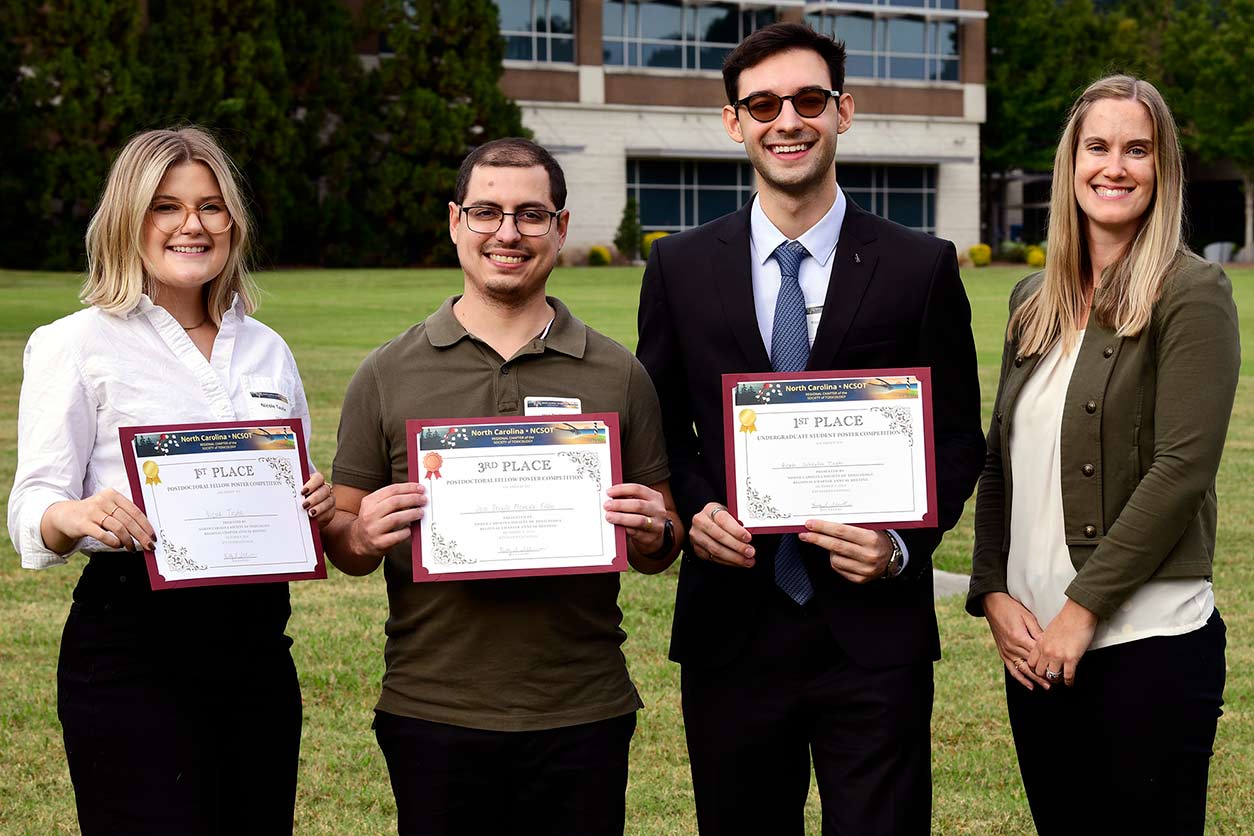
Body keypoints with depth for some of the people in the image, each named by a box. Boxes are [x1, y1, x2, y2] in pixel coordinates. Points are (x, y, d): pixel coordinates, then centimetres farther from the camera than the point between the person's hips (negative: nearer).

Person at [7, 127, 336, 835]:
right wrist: (76, 516, -30)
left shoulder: (267, 349, 14)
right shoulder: (80, 344, -1)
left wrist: (319, 506, -3)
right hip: (133, 642, -5)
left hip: (258, 639, 5)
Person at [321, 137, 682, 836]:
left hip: (583, 720, 1)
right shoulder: (388, 375, 4)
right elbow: (342, 543, 8)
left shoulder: (619, 376, 5)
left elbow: (663, 551, 11)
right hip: (432, 719, 0)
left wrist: (655, 535, -11)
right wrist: (361, 537, -14)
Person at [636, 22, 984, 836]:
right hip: (730, 626, 2)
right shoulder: (682, 267, 5)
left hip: (874, 633, -1)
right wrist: (693, 510, -9)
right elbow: (660, 429, 11)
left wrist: (903, 543, -12)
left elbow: (958, 436, 4)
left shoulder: (921, 267, 1)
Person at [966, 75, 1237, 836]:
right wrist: (993, 593, 1)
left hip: (1148, 641, -5)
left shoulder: (1192, 294, -7)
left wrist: (1083, 607, -15)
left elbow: (1183, 467, -14)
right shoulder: (1036, 300, 11)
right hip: (1035, 643, 6)